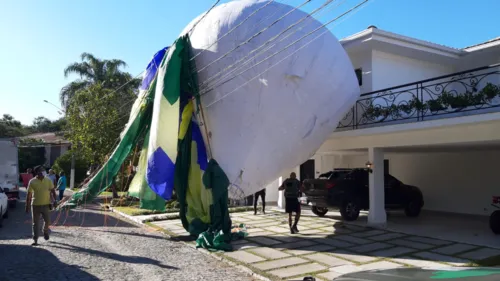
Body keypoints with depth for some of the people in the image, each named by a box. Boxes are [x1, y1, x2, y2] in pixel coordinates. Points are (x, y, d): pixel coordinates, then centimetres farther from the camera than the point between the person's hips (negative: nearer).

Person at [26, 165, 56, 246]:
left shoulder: (48, 180, -1)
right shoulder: (32, 182, -5)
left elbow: (52, 191, 6)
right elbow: (29, 195, -2)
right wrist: (27, 206, -2)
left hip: (46, 204, 1)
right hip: (35, 205, -1)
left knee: (47, 221, 7)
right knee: (35, 223, 3)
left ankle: (45, 232, 37)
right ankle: (35, 240, 11)